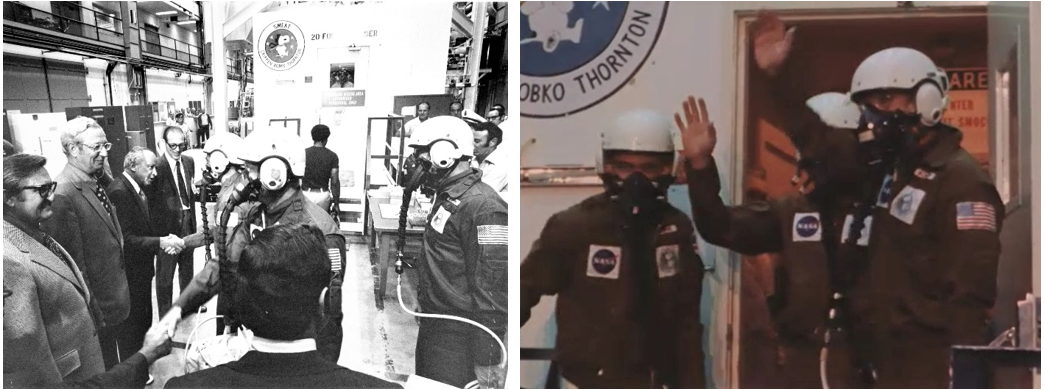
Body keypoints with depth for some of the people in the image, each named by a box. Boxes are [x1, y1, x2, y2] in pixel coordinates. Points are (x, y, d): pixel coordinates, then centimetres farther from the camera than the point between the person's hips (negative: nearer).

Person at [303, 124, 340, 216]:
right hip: (323, 195, 1)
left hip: (306, 194, 0)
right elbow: (334, 181, -1)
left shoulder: (304, 153, 0)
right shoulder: (332, 156, 1)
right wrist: (336, 203, 6)